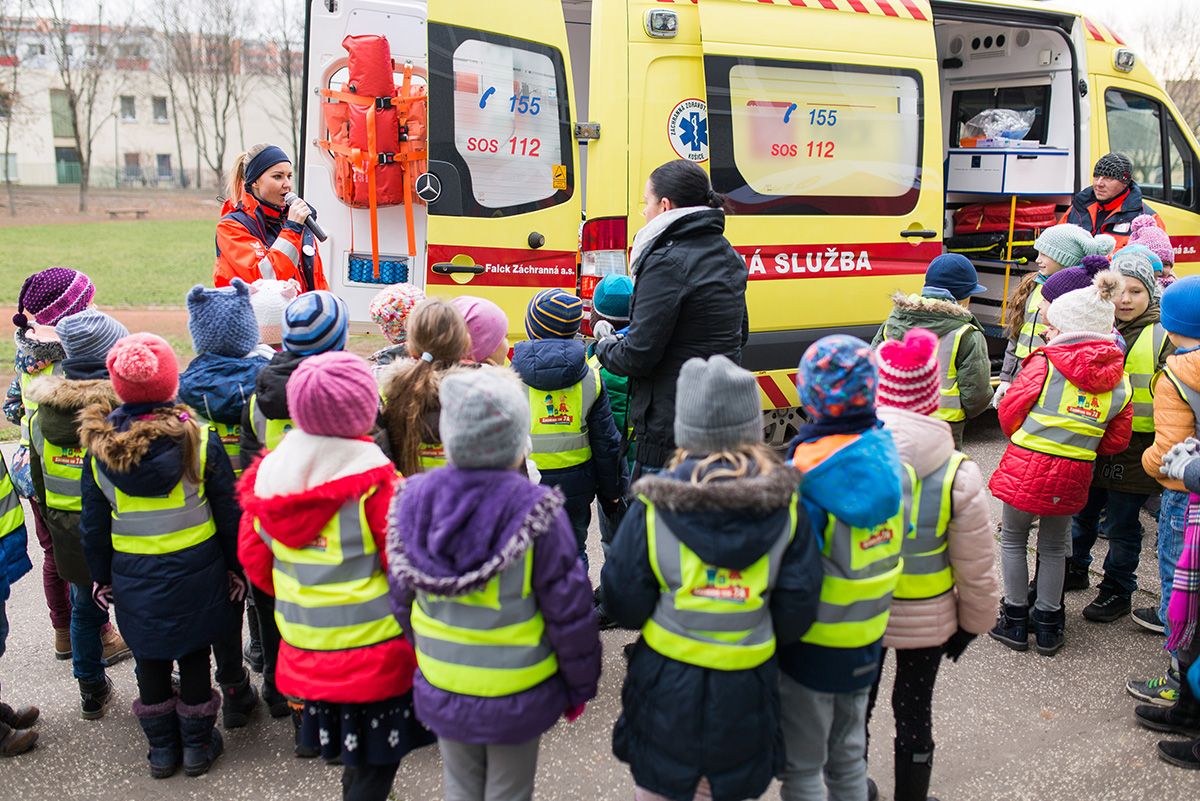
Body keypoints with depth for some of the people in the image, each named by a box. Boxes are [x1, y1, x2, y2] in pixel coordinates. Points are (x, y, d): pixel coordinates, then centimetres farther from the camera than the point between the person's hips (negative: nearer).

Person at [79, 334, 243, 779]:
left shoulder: (99, 448, -9)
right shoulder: (199, 440, -15)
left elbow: (93, 525, 0)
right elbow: (228, 512, -8)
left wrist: (100, 576, 13)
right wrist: (236, 566, 4)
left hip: (134, 578, 1)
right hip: (196, 572, -1)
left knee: (151, 661, 18)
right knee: (194, 657, 15)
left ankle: (161, 747, 31)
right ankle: (197, 744, 27)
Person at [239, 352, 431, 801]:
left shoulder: (268, 474, -4)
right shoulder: (373, 480, -22)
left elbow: (254, 560, 6)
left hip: (305, 644, 6)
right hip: (373, 646, -6)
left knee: (350, 744, 25)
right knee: (374, 762, 10)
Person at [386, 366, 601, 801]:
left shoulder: (413, 500, -11)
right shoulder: (536, 513, -24)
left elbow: (400, 598, 2)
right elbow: (568, 610, -15)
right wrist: (580, 684, 1)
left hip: (440, 691, 3)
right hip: (516, 696, -3)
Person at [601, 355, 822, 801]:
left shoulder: (654, 508, -18)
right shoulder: (785, 507, -13)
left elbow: (624, 607, -10)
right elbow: (797, 611, -7)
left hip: (666, 684, -1)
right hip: (746, 688, 2)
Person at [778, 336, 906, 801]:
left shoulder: (807, 480, -27)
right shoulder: (891, 463, -7)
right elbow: (896, 544, 4)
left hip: (812, 645, -6)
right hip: (866, 640, 6)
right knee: (848, 755, 25)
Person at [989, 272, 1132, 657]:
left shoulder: (1044, 364, -13)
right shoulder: (1119, 382, 1)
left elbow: (1010, 411, -7)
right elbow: (1116, 441, 5)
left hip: (1026, 467, -4)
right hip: (1073, 476, 4)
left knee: (1014, 541, 15)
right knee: (1054, 548, 21)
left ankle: (1015, 621, 21)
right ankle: (1048, 626, 27)